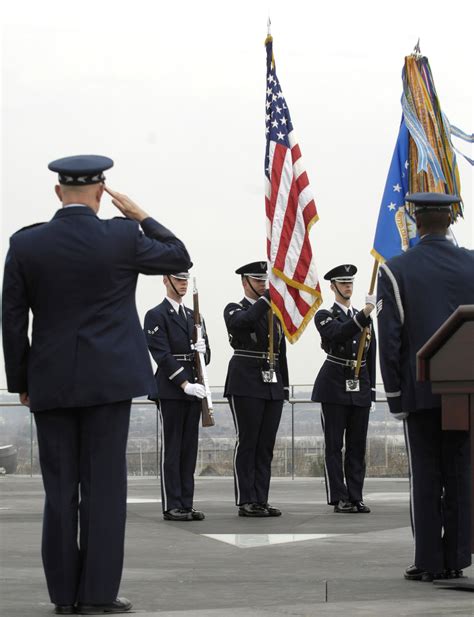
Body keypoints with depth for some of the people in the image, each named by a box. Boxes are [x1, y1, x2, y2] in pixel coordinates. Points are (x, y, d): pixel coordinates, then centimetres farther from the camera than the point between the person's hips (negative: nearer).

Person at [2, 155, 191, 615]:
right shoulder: (122, 237, -6)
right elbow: (179, 257, 11)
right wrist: (138, 215, 13)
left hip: (50, 383, 2)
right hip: (108, 380, -2)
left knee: (60, 489, 6)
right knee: (104, 485, 1)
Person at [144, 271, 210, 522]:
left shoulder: (193, 316, 19)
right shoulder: (156, 315, -3)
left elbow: (206, 356, 18)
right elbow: (162, 355, -13)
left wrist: (203, 349, -7)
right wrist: (185, 384, -20)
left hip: (193, 387, 7)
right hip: (170, 389, -7)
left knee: (189, 449, 7)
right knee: (171, 449, -4)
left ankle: (186, 504, 10)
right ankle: (171, 506, -2)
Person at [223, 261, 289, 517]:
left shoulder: (274, 313, 20)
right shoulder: (234, 309, 2)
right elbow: (241, 322, -24)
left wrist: (284, 386, 14)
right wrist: (266, 298, -26)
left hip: (272, 385, 6)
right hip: (246, 383, -6)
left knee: (266, 445, 4)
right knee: (247, 441, -5)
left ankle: (261, 500, 7)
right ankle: (246, 502, -3)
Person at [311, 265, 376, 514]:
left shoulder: (364, 318, 16)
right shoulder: (324, 316, 1)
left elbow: (371, 355, 16)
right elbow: (339, 334, -22)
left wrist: (371, 390, 10)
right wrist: (363, 314, -33)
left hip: (360, 389, 5)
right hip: (335, 387, -5)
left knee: (357, 445, 5)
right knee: (334, 445, -3)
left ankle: (355, 497, 8)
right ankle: (339, 498, -1)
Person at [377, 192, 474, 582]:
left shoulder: (396, 271, -4)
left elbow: (390, 340, -6)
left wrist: (395, 395, 0)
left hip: (421, 389, -2)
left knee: (426, 477, 3)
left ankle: (428, 561, 3)